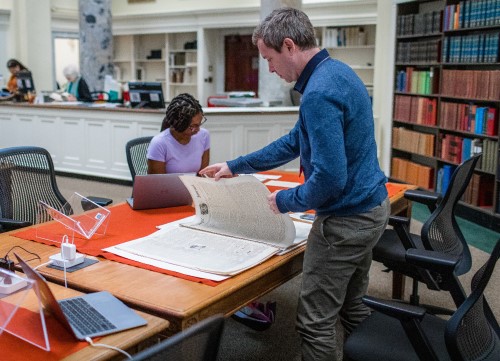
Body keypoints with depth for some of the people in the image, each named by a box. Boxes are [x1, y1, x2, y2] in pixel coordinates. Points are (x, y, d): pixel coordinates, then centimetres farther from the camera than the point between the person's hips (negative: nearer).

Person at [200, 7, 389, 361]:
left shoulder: (319, 93, -25)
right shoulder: (338, 71, 8)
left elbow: (329, 178, -28)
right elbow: (296, 141, 16)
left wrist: (285, 201, -10)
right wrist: (236, 166, 17)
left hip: (346, 219, -10)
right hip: (371, 206, 10)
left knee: (316, 322, 4)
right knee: (352, 306, 23)